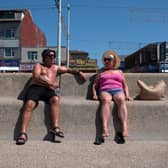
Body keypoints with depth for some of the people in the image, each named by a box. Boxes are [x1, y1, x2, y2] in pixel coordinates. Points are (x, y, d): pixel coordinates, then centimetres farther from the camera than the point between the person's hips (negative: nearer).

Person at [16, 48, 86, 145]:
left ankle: (56, 127, -39)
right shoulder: (38, 66, 18)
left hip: (48, 90, 2)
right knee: (30, 104, -32)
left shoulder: (56, 68, 30)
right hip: (36, 88, -2)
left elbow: (68, 70, 35)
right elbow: (36, 77, 0)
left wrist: (78, 72, 19)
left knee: (55, 99, -33)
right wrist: (50, 83, -7)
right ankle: (23, 133, -36)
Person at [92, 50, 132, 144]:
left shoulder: (119, 72, 26)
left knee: (121, 100, -36)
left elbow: (125, 86, 23)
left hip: (118, 91, 1)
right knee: (106, 100, -38)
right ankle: (105, 128, -52)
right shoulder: (100, 72, 26)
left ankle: (125, 128, -48)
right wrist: (94, 94, 2)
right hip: (104, 91, -1)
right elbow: (95, 85, 21)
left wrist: (127, 95, 5)